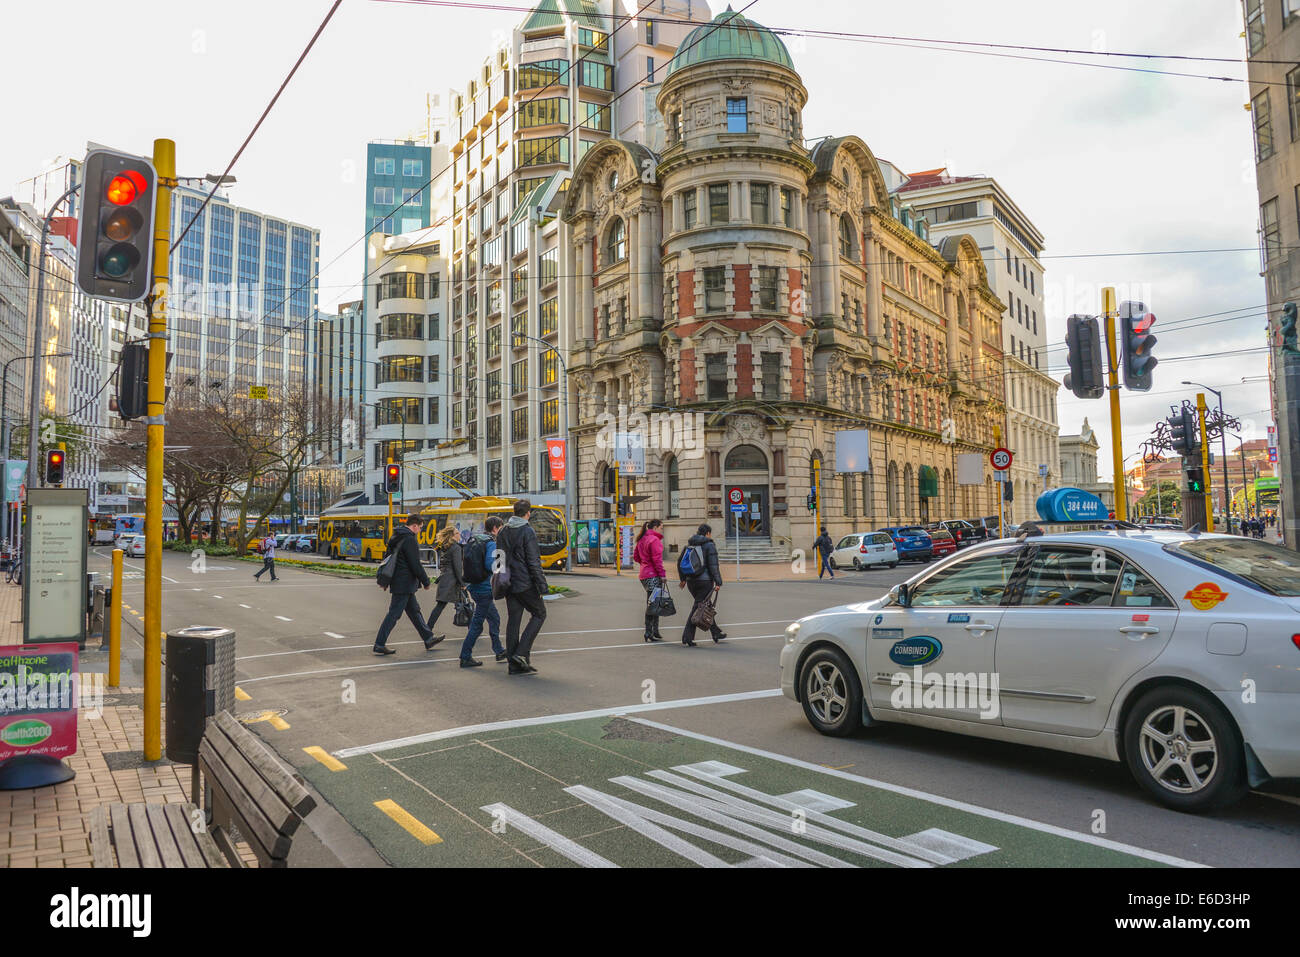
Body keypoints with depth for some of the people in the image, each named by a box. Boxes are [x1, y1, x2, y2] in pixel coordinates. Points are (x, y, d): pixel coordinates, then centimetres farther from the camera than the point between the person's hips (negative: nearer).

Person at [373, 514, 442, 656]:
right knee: (394, 614, -4)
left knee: (414, 610, 16)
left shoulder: (395, 537, 12)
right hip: (404, 584, -10)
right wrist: (426, 582, -8)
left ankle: (428, 639, 24)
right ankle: (379, 645, 0)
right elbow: (415, 565, -19)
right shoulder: (410, 540, -17)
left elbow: (386, 557, 18)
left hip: (396, 580, 10)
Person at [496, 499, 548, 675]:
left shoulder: (503, 532, 9)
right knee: (539, 614, 8)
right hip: (525, 584, -7)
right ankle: (522, 652, -3)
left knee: (513, 620, 9)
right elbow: (533, 562, -15)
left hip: (508, 584, 7)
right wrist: (542, 586, -10)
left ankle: (514, 664, 10)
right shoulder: (527, 532, -12)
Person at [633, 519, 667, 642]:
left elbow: (636, 557, 21)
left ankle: (655, 632, 19)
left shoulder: (641, 540, 15)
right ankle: (649, 633, -3)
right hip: (653, 576, -9)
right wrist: (662, 574, -14)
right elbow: (657, 559, -17)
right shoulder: (654, 539, -12)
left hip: (644, 575, 9)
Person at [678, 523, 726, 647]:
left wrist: (683, 579, 20)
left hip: (691, 581, 7)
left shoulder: (689, 545, 10)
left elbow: (680, 563, 12)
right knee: (698, 607, -4)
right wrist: (718, 582, -9)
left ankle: (716, 633, 29)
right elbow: (713, 566, -13)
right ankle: (687, 637, -8)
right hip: (705, 581, -7)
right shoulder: (709, 545, -8)